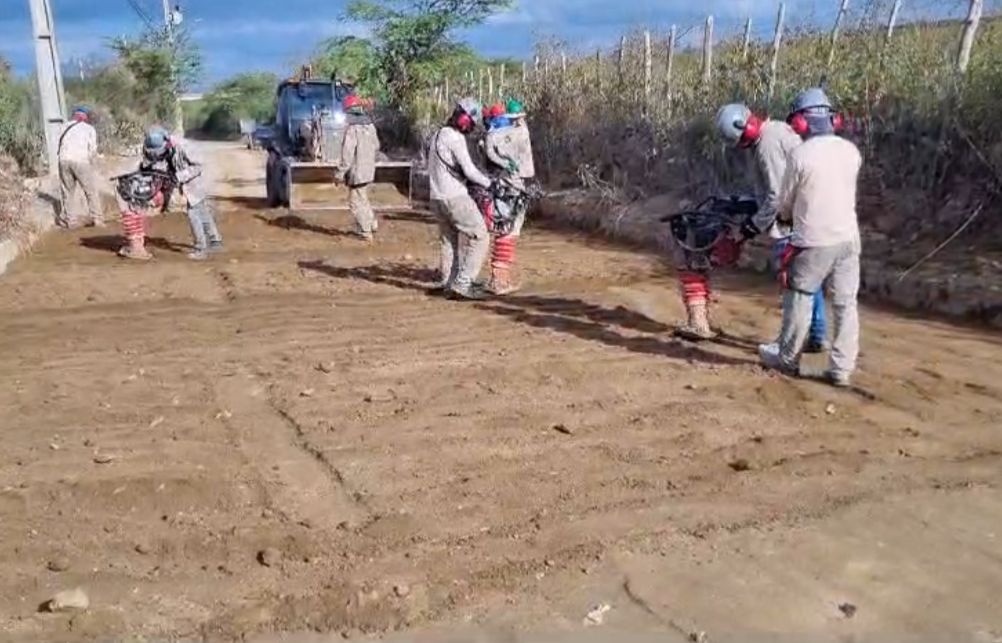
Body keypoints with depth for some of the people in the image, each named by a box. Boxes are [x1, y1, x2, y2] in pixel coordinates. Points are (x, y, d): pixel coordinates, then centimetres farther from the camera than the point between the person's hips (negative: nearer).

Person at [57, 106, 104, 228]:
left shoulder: (66, 127, 22)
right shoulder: (89, 128, 13)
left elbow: (60, 145, 9)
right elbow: (93, 149, 1)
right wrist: (90, 161, 13)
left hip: (64, 160, 3)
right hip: (81, 161, -3)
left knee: (66, 191, 13)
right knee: (92, 191, 3)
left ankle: (67, 219, 15)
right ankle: (97, 219, 1)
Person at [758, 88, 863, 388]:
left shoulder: (800, 155, -12)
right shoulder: (851, 151, 3)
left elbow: (784, 202, -2)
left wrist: (789, 216, 21)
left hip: (813, 242, -4)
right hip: (848, 238, 5)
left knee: (799, 302, 10)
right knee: (846, 304, 7)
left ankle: (787, 359, 24)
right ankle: (841, 368, 9)